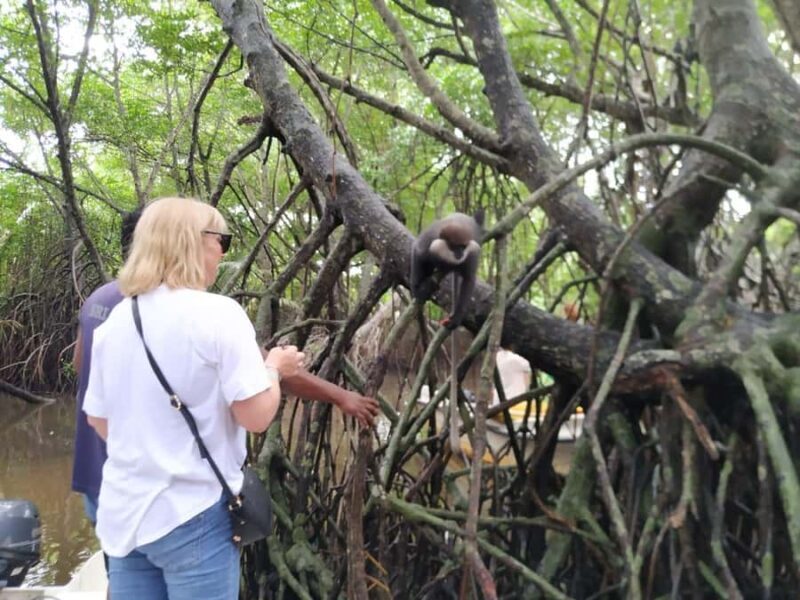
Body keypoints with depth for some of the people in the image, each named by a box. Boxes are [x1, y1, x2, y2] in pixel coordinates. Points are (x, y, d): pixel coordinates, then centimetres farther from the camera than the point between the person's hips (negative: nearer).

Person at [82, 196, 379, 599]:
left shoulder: (115, 321, 4)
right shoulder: (218, 314, -14)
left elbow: (97, 418, 13)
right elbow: (256, 416, -16)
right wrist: (274, 367, 2)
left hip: (122, 514, 6)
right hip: (193, 515, -6)